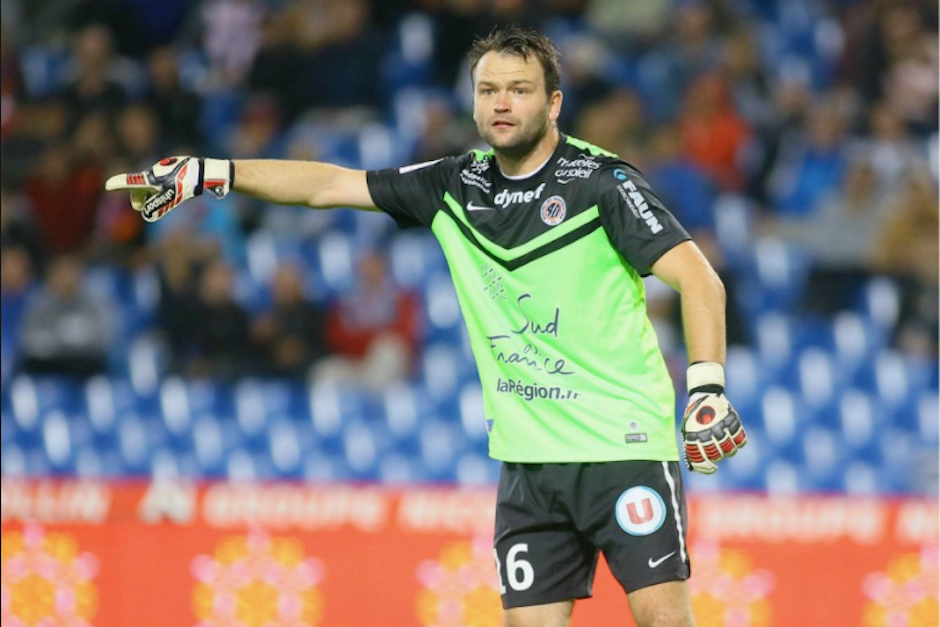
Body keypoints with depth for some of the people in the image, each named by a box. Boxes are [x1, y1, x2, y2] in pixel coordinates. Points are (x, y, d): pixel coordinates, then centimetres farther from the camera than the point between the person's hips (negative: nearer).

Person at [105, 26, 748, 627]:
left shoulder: (601, 181, -7)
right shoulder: (456, 186, 8)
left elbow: (700, 281, -12)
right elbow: (330, 184, 14)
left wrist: (708, 389, -24)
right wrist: (206, 173, 11)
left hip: (623, 446, -5)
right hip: (528, 458, 5)